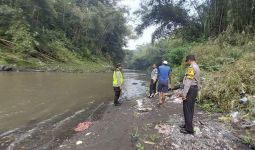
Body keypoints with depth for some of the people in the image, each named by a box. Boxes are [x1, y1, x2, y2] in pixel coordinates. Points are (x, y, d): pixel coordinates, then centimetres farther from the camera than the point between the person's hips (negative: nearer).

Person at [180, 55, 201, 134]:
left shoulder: (191, 67, -16)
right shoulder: (197, 67, 16)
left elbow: (188, 82, -22)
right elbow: (197, 80, 16)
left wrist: (184, 93, -22)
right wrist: (197, 89, 18)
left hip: (190, 89, -10)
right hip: (194, 89, 10)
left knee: (187, 109, -4)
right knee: (190, 109, 17)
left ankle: (189, 129, 3)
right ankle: (187, 124, 28)